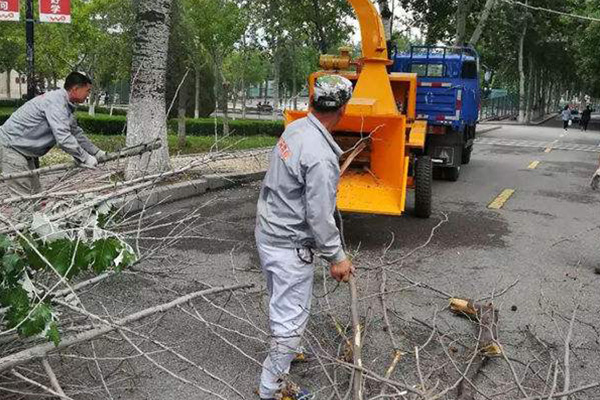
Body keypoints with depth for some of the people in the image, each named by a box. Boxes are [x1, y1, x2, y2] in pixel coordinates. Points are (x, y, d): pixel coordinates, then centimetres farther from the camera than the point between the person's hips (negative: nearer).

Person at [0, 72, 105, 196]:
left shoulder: (67, 106, 9)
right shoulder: (56, 101, -23)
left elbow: (76, 133, 19)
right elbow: (63, 138, -30)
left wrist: (97, 153, 15)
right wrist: (85, 158, -22)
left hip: (25, 152, 10)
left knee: (35, 193, 11)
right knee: (25, 196, -12)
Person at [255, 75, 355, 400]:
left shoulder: (294, 129, 0)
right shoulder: (321, 156, -28)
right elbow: (319, 216, -24)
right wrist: (336, 257, -11)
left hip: (267, 231, 10)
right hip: (290, 245, -9)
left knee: (279, 304, 27)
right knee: (291, 318, 4)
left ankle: (282, 354, 49)